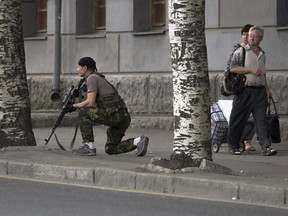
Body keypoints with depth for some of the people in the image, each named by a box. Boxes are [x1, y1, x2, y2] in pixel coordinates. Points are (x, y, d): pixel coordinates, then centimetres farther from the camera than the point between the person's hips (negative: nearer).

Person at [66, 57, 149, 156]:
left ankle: (89, 146, -7)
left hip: (115, 115, -10)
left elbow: (90, 102, -16)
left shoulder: (92, 78, -6)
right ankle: (138, 141, 2)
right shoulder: (98, 78, 23)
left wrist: (74, 106, -3)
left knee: (83, 113, -9)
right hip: (123, 118, 10)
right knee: (110, 149, 16)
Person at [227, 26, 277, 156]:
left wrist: (267, 89, 17)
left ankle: (266, 147, -14)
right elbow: (233, 68, -10)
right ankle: (233, 146, 14)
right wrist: (251, 70, -15)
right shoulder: (241, 51, 0)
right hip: (245, 90, -4)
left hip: (260, 91, 4)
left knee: (261, 119, -6)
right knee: (238, 120, 1)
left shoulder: (262, 54, 18)